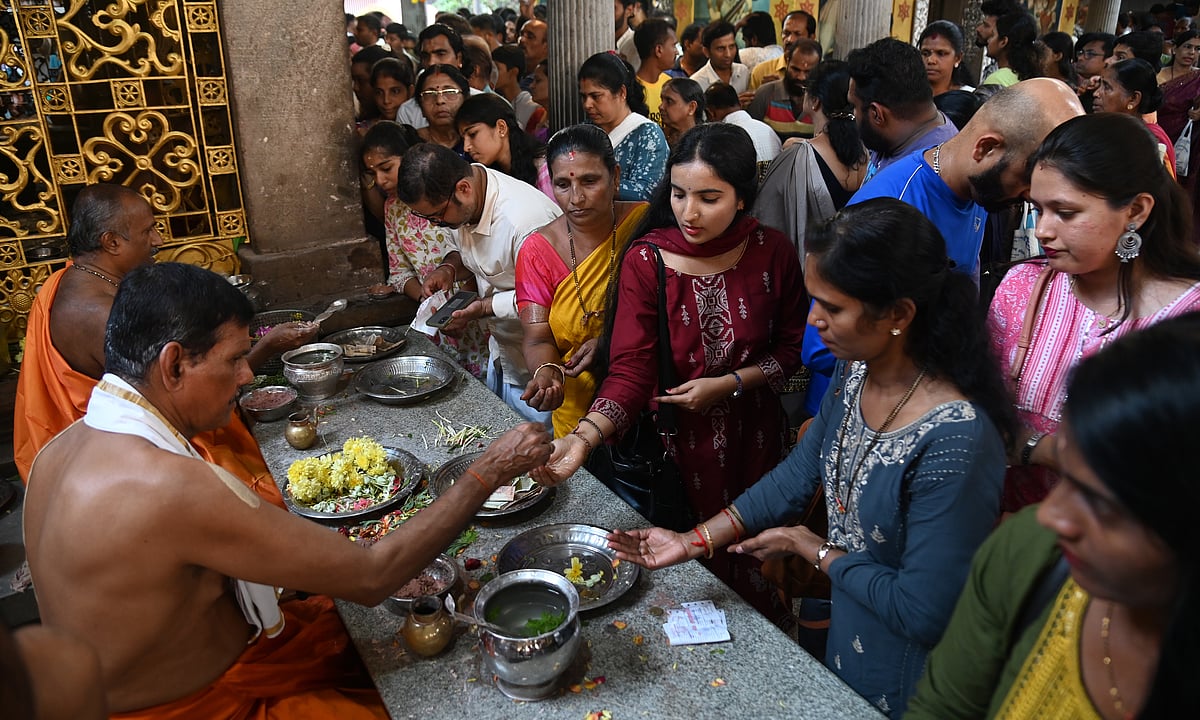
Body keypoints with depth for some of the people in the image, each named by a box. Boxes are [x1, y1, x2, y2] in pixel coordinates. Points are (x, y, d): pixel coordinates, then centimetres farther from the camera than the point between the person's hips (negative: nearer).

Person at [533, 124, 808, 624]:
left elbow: (791, 348, 1)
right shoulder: (645, 262, -13)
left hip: (753, 437, 2)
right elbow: (631, 369, -20)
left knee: (752, 564, 15)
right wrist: (583, 438, -36)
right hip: (675, 440, -1)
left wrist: (728, 384, -15)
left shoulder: (772, 253, -9)